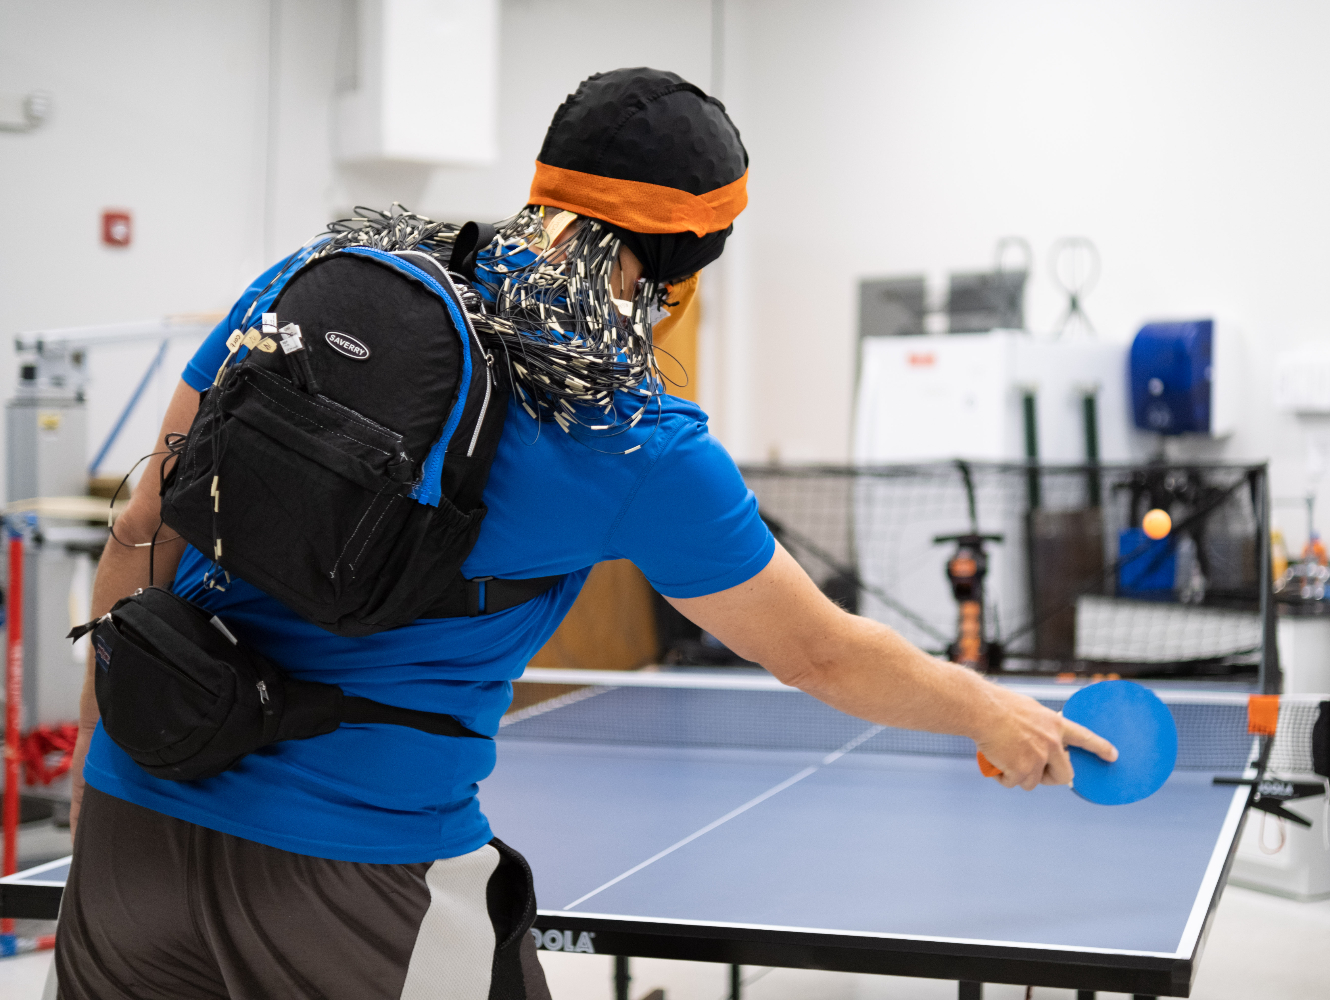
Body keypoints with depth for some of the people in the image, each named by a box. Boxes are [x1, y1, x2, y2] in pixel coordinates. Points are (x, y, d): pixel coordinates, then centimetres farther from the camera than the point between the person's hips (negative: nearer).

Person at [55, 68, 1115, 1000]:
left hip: (133, 815, 5)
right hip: (357, 886, -4)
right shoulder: (639, 444, -8)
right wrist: (995, 714, 21)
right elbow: (822, 655, 4)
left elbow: (147, 529, 6)